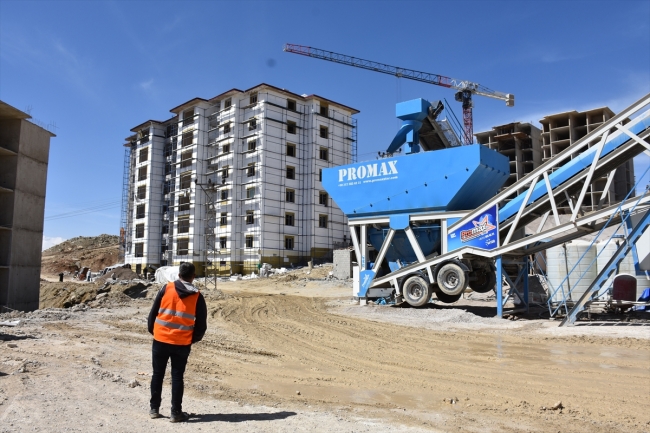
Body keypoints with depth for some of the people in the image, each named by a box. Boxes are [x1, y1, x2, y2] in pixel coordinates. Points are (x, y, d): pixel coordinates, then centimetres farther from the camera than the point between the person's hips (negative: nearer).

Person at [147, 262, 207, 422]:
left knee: (157, 374, 16)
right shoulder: (197, 296, -5)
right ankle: (176, 413, 12)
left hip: (160, 340, 1)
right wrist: (193, 339, 15)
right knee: (177, 377, 9)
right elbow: (201, 324, -1)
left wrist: (152, 330, 17)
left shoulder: (166, 288, -4)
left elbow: (153, 312, 2)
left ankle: (154, 409, 24)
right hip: (182, 343, -1)